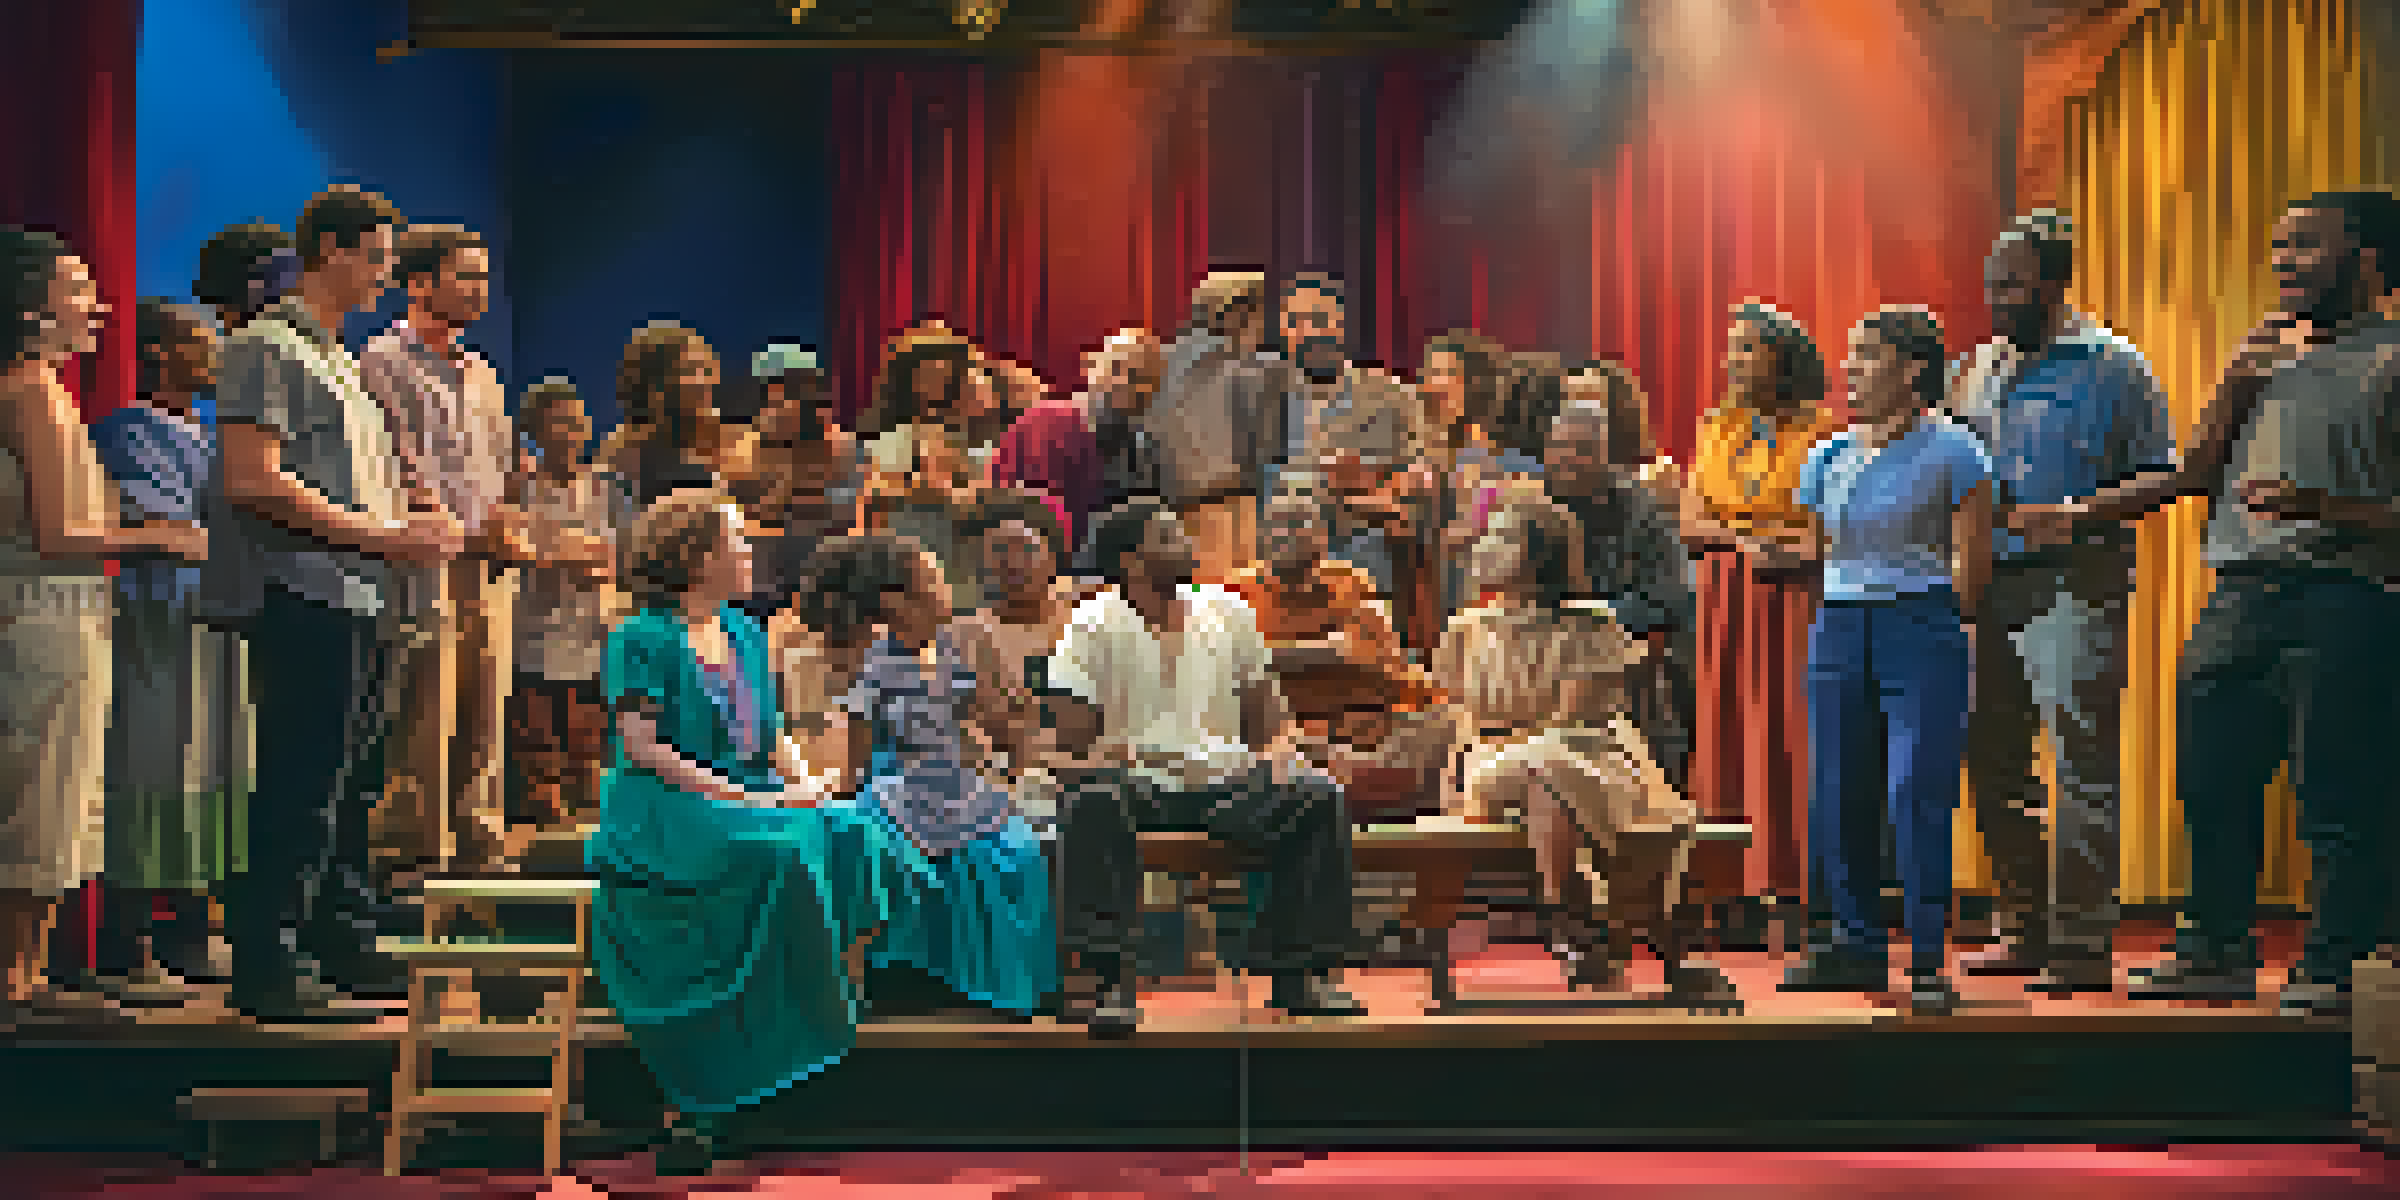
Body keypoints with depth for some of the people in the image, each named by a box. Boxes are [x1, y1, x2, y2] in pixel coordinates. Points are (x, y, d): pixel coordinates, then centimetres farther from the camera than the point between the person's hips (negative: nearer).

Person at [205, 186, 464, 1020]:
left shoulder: (335, 357, 22)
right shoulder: (267, 347, -8)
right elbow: (254, 480, -18)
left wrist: (415, 522, 11)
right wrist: (379, 536, -18)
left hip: (352, 593, 10)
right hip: (299, 593, -10)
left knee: (351, 773, 14)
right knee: (301, 783, -8)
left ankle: (342, 944, 24)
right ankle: (263, 966, -2)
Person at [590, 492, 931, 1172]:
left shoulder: (746, 636, 20)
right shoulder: (642, 641, -3)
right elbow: (645, 749, -12)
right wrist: (735, 796, -19)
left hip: (754, 801, 7)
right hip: (665, 814, -7)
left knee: (856, 838, -19)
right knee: (783, 854, -34)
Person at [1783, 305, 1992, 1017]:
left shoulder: (1952, 451, -2)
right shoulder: (1828, 458, 14)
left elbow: (1971, 562, -3)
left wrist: (1932, 629, -2)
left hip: (1922, 628, -6)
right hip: (1838, 632, 6)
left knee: (1917, 798, -10)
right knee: (1834, 798, 5)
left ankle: (1928, 964, -3)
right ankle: (1859, 942, 18)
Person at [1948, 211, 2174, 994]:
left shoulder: (2112, 366, -2)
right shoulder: (1979, 368, 16)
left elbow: (2159, 474, -4)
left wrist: (2089, 516, -19)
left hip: (2074, 585, -7)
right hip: (1989, 583, 7)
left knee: (2081, 767, -7)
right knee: (1992, 761, 10)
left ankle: (2081, 945, -3)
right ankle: (2028, 928, 22)